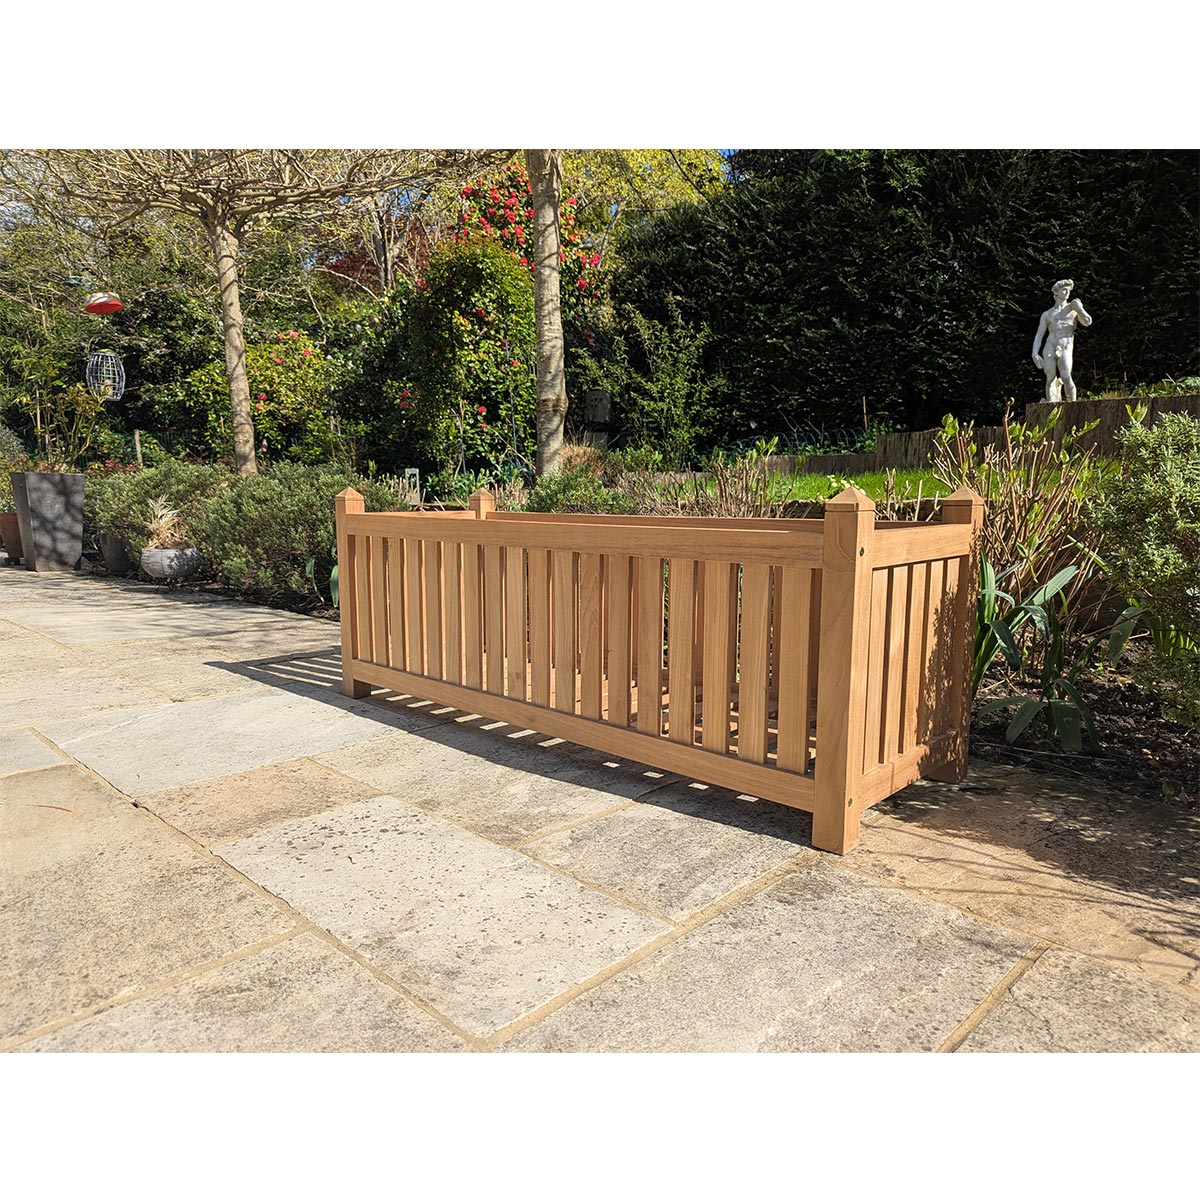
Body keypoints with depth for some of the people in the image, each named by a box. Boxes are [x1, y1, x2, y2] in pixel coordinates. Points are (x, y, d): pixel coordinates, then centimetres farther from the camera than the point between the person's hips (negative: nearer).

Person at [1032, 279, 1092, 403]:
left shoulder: (1073, 308, 16)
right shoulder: (1047, 314, 17)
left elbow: (1087, 322, 4)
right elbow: (1039, 336, 12)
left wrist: (1080, 309, -10)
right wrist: (1035, 354, -1)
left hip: (1065, 350, -1)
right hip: (1049, 349, 1)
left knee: (1065, 377, -21)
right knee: (1051, 379, -6)